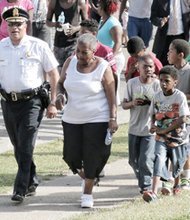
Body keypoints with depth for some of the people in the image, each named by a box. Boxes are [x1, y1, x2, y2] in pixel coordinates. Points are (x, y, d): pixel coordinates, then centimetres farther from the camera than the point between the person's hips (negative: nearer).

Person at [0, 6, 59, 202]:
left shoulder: (38, 46, -5)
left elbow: (54, 75, 0)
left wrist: (52, 104, -3)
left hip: (32, 102, -4)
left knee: (25, 147, -12)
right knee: (18, 148, 13)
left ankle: (20, 190, -11)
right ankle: (31, 182, 28)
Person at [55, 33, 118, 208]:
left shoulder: (103, 68, -11)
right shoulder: (70, 62, 1)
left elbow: (111, 96, -10)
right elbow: (61, 83, 13)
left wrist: (113, 118, -17)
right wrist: (59, 95, -8)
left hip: (97, 120, -4)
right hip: (72, 119, 4)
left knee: (92, 157, -3)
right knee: (71, 156, 3)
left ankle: (88, 194, 12)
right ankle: (86, 177, 35)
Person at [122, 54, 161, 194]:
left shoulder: (157, 84, -6)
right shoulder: (132, 83, 0)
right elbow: (124, 105, 4)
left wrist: (151, 102, -22)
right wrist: (132, 103, -18)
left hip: (150, 130, -3)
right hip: (134, 129, 3)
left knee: (146, 160, -13)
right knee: (134, 160, 13)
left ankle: (146, 186, 1)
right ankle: (142, 179, 37)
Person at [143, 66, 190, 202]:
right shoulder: (157, 97, -2)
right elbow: (154, 114, 12)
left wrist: (165, 130, -20)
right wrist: (153, 125, -11)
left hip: (177, 138, -2)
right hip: (161, 139, 2)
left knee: (177, 165, 16)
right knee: (159, 160, -17)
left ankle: (176, 185, 47)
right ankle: (154, 192, -28)